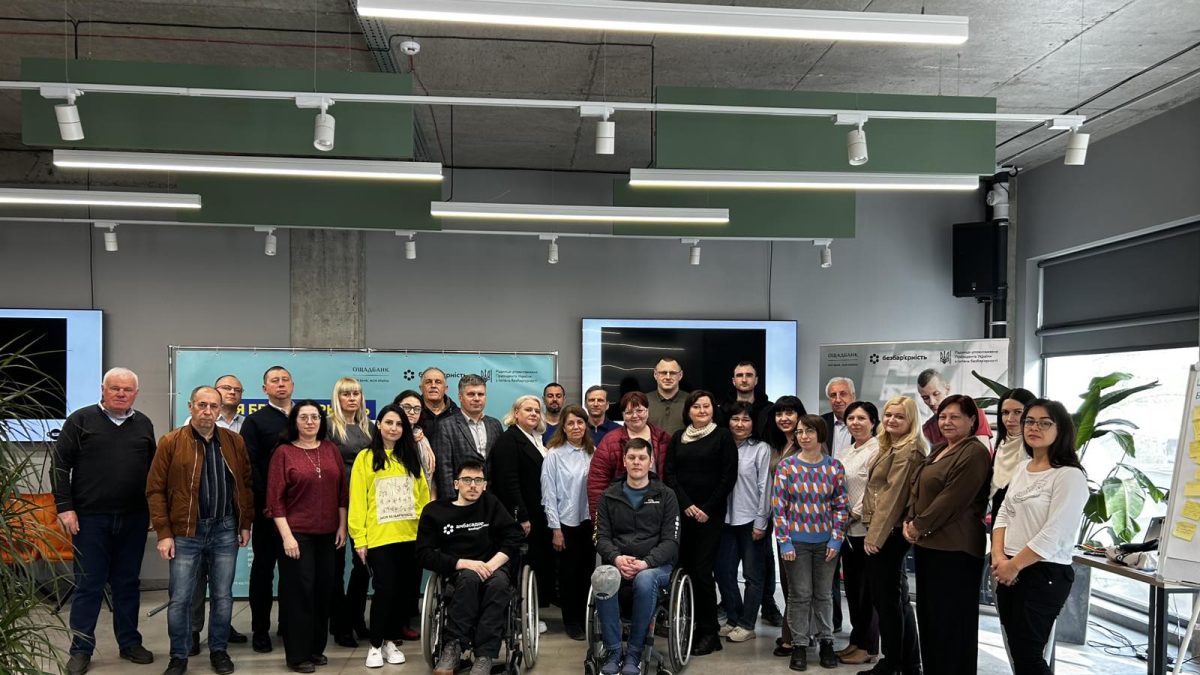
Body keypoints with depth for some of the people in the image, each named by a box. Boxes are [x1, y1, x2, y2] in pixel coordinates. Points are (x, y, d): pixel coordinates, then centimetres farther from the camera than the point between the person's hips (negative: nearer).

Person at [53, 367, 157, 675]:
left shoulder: (144, 424, 9)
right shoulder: (81, 420, -2)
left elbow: (152, 469, 15)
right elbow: (60, 465, -3)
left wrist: (153, 508, 12)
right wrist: (64, 507, -9)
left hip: (133, 520, 3)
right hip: (90, 518, -3)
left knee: (127, 584, 12)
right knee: (88, 585, 4)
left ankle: (129, 643, 23)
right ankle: (81, 650, 15)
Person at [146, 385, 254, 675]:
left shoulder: (234, 442, 5)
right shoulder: (170, 442, -4)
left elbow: (245, 484, 9)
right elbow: (155, 490, -4)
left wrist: (245, 524, 6)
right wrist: (164, 533, -8)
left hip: (225, 531, 2)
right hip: (185, 533, -2)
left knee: (223, 596, 10)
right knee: (180, 598, 4)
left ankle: (219, 650, 25)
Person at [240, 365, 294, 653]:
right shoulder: (255, 421, 3)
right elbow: (249, 465, -5)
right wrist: (265, 502, -13)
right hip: (268, 508, -3)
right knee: (263, 567, 5)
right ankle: (260, 630, 12)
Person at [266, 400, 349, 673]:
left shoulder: (331, 449, 7)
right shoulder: (284, 452, -4)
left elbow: (342, 490, 9)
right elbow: (275, 498, -8)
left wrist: (342, 526, 4)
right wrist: (286, 535, -13)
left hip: (327, 534, 4)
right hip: (297, 533, -4)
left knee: (323, 589, 9)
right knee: (299, 591, 0)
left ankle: (316, 648, 23)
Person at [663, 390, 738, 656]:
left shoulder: (723, 436, 1)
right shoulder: (678, 437, 12)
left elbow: (729, 476, -3)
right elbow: (668, 474, 6)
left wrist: (708, 509, -8)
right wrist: (686, 505, -6)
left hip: (710, 514, -3)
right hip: (682, 512, 3)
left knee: (702, 570, -7)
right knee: (684, 567, -1)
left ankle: (709, 632, 3)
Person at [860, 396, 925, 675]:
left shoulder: (907, 450, -15)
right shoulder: (892, 446, 17)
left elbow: (893, 496, -20)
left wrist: (875, 535, -19)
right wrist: (874, 532, 14)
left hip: (889, 531, -10)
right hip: (887, 531, 10)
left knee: (886, 597, -1)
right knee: (896, 596, 15)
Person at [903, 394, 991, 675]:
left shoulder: (974, 453, -13)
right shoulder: (939, 450, 17)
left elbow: (952, 499, -19)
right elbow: (918, 488, 18)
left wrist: (919, 526, -13)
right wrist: (908, 521, 2)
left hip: (955, 548, -10)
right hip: (926, 545, 10)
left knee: (951, 620, -1)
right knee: (928, 614, 16)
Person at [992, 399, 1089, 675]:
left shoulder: (1069, 476, -15)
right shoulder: (1023, 468, 10)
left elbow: (1053, 535, -20)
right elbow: (1004, 514, 11)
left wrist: (1014, 565, -13)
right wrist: (999, 557, -4)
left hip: (1044, 573, -7)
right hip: (1009, 572, 8)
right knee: (1015, 651, 13)